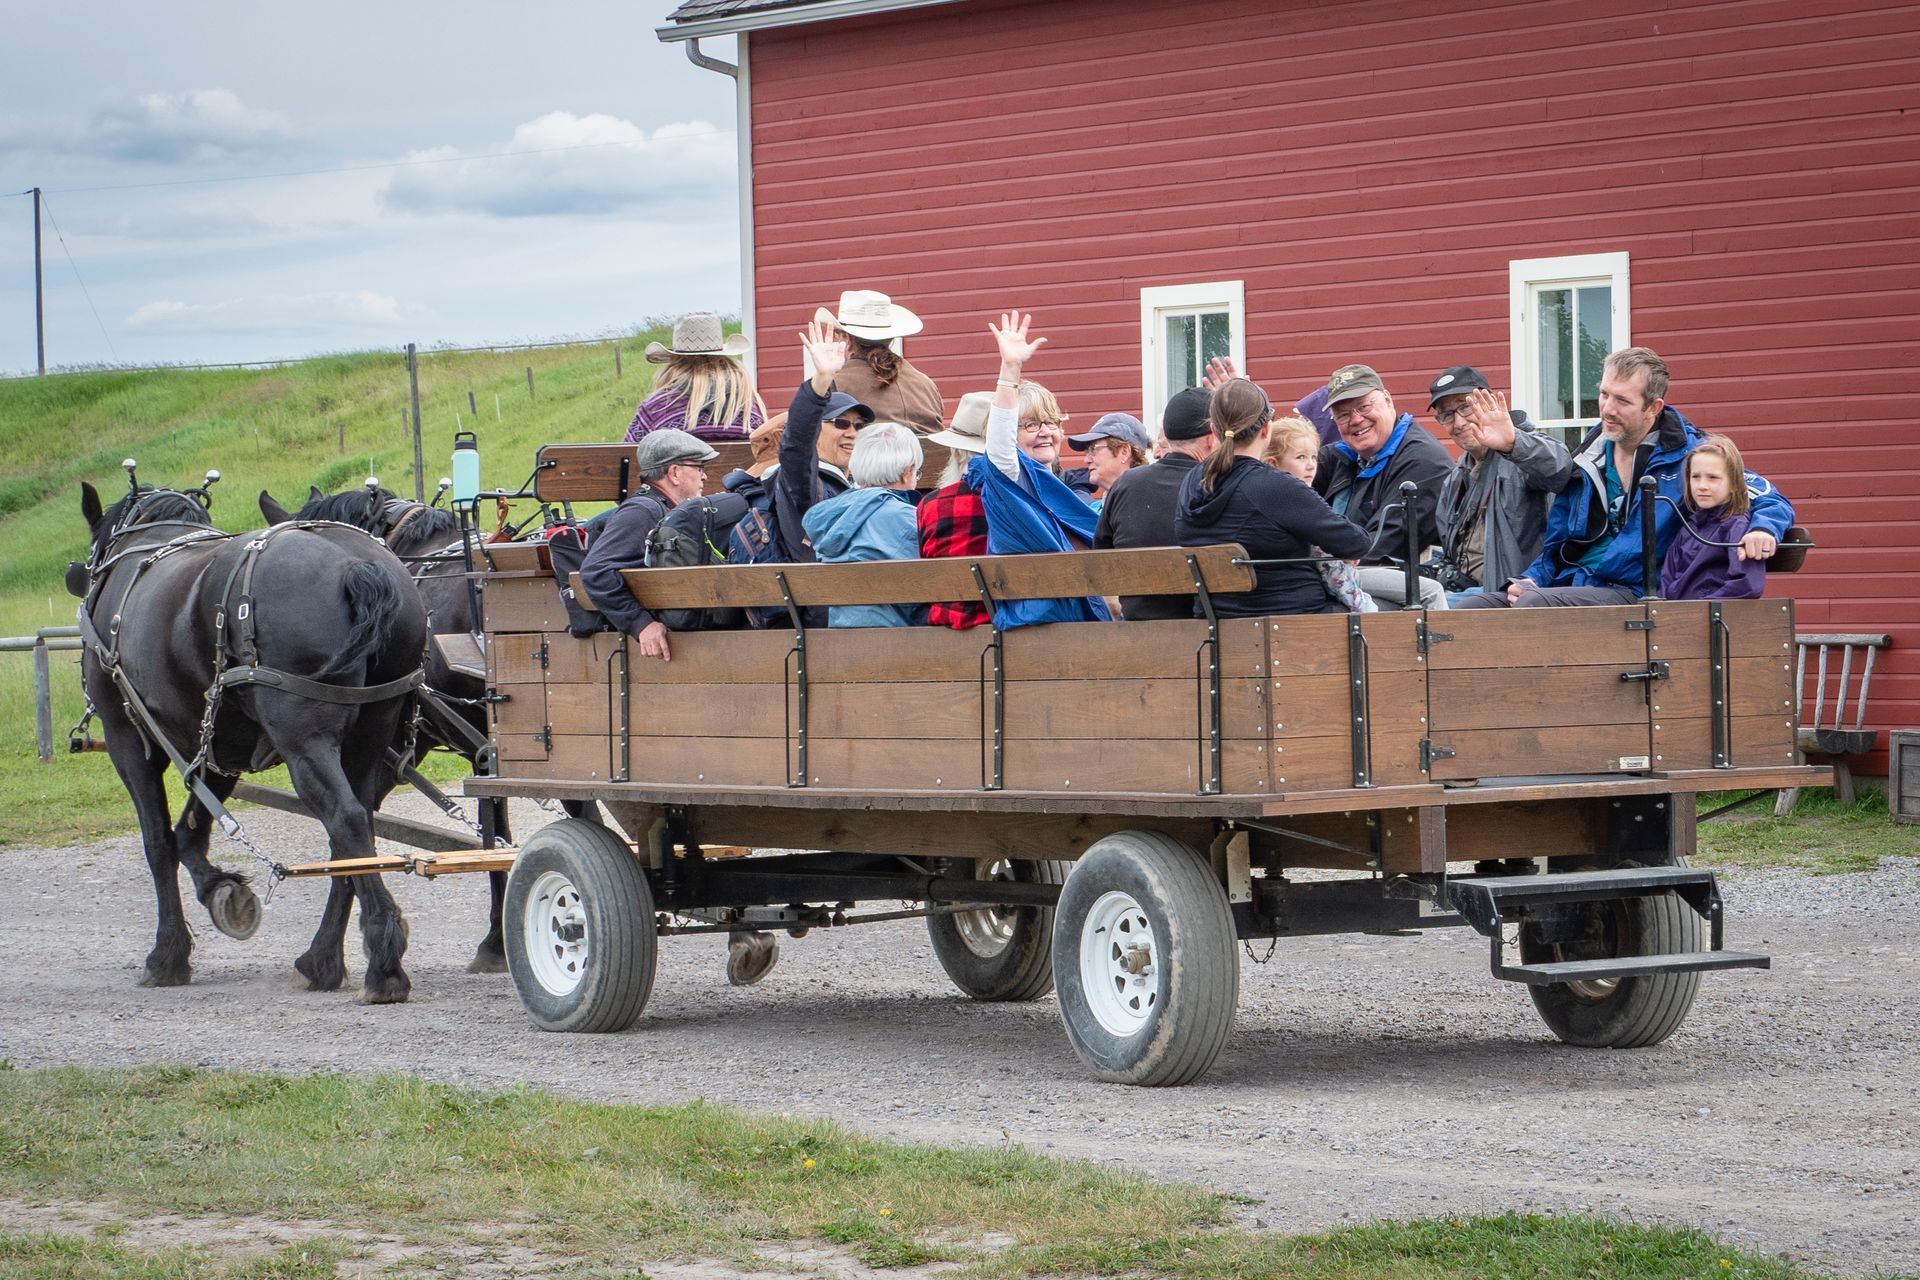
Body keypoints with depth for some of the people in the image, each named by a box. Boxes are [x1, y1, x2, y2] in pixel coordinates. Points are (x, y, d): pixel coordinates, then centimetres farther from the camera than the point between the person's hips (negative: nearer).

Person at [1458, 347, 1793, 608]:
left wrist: (1764, 528, -23)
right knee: (1470, 608, -19)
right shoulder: (1587, 461, 18)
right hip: (1568, 587, 6)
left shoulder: (1687, 454, 1)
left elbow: (1773, 503, 2)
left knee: (1534, 605, -34)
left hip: (1631, 593, -6)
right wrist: (1530, 580, 3)